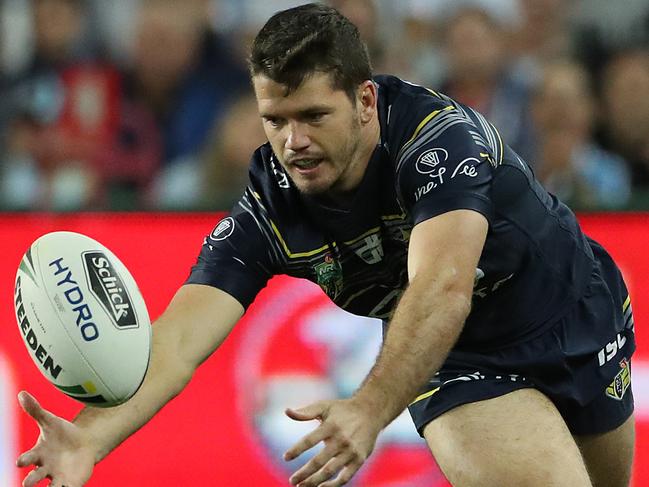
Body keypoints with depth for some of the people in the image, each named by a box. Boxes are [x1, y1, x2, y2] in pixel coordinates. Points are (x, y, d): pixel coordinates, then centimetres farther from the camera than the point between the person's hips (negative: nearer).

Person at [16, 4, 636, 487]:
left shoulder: (441, 134, -34)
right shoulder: (265, 212, -23)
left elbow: (442, 288, -50)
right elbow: (182, 335, -34)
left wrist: (369, 410, -65)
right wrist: (91, 436, -53)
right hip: (461, 364, 0)